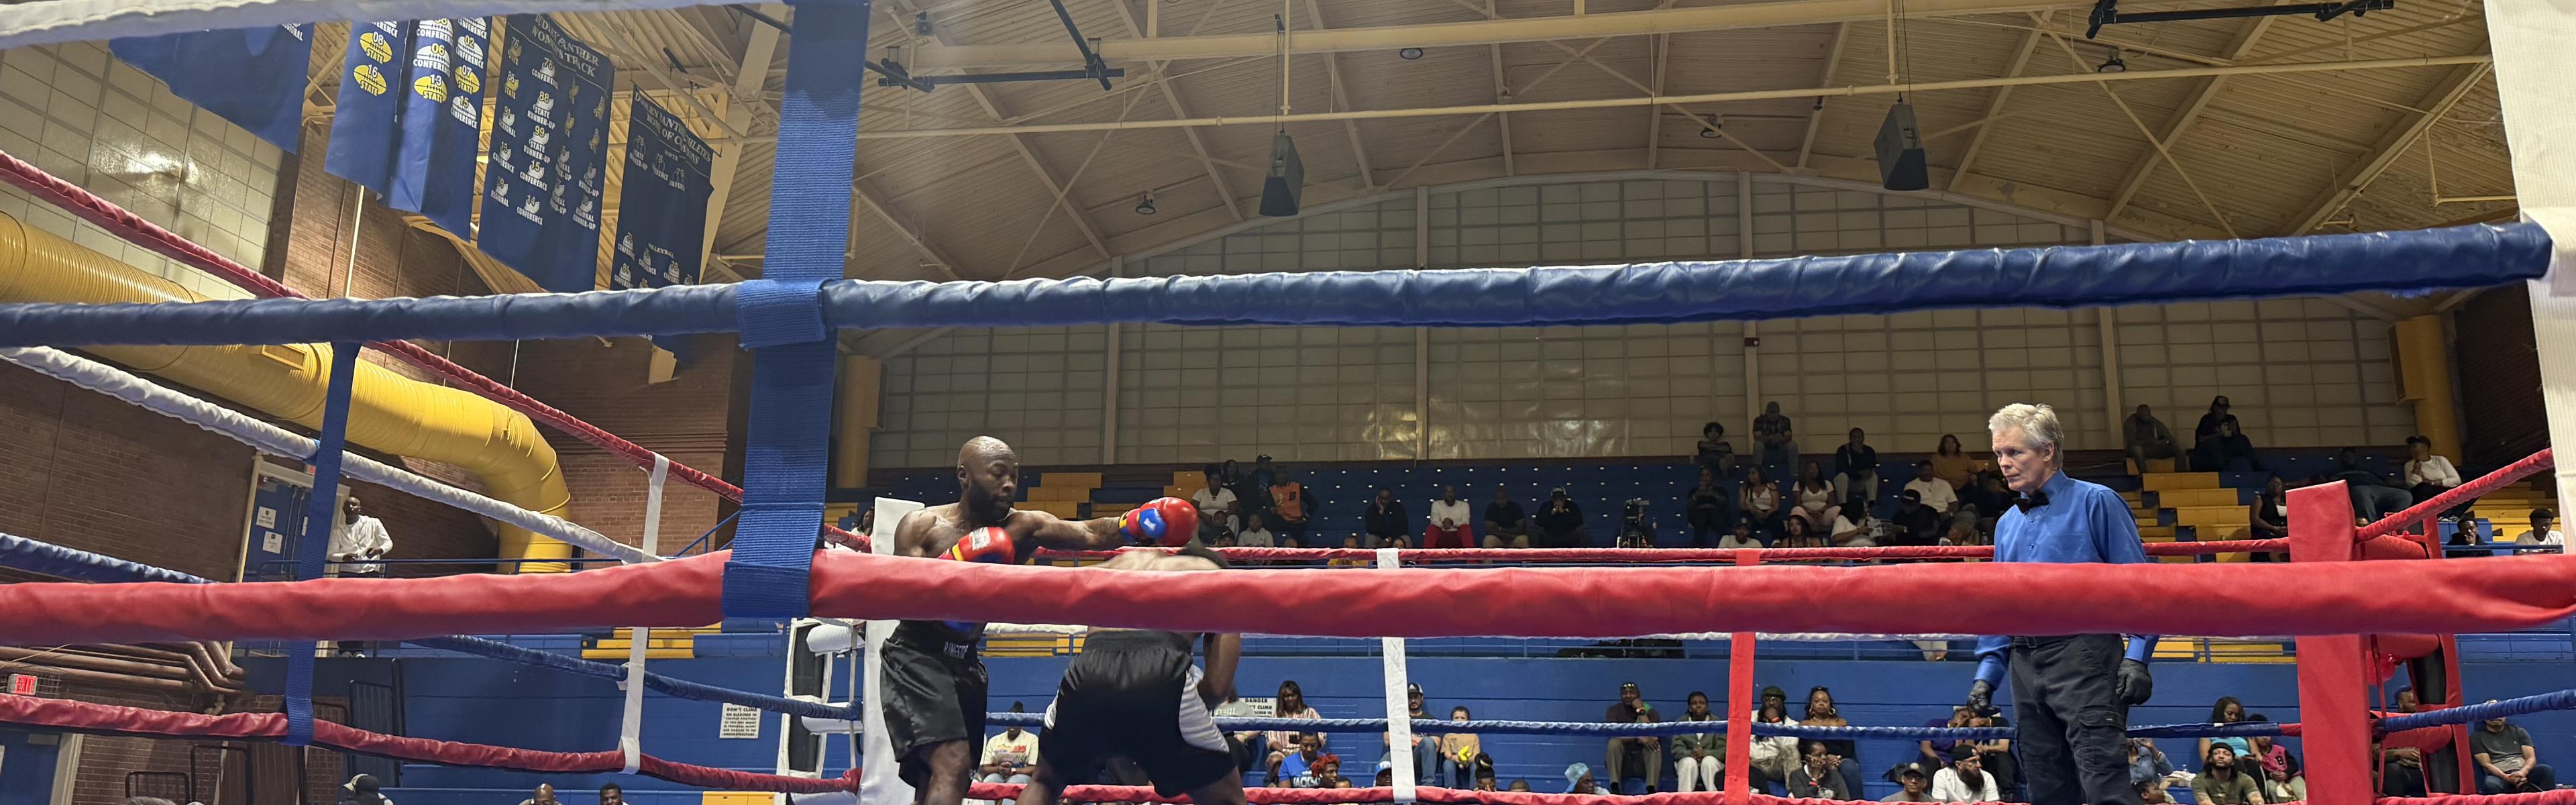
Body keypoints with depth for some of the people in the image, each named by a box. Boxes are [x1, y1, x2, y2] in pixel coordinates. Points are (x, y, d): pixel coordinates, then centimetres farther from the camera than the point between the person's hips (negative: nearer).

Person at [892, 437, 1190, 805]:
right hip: (916, 656, -6)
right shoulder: (922, 525, -10)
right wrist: (953, 565, -31)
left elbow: (1090, 534, -20)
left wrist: (1139, 521, -39)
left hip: (965, 662, 6)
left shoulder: (1023, 528, -4)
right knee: (952, 764, -24)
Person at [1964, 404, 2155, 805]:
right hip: (2026, 663, 6)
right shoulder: (2007, 524, 18)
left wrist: (2136, 657, -13)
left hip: (2084, 655, -6)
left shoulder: (2096, 503, 1)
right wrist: (1988, 671, 12)